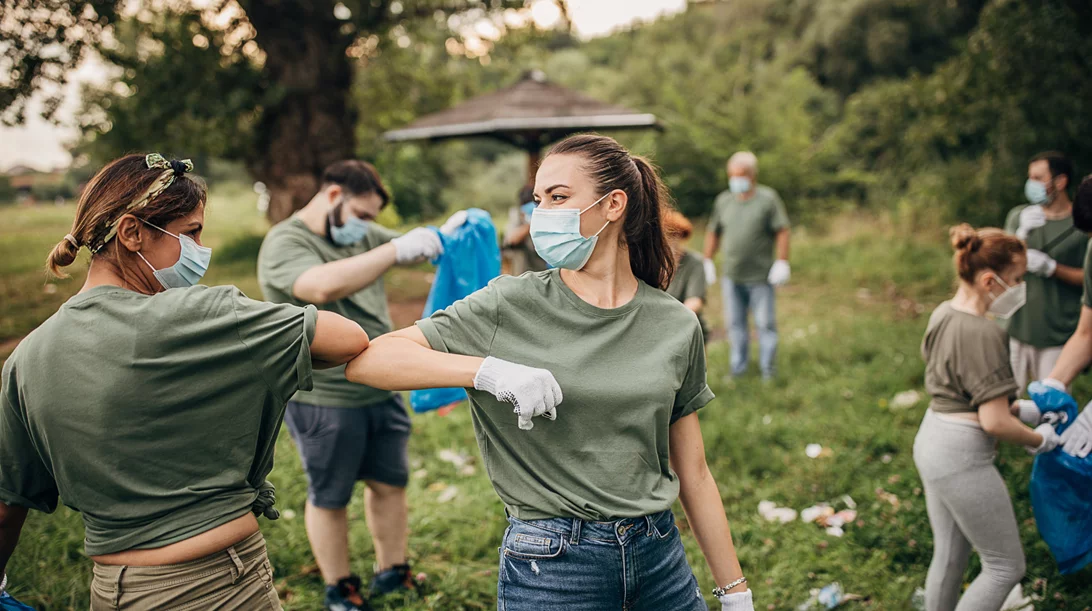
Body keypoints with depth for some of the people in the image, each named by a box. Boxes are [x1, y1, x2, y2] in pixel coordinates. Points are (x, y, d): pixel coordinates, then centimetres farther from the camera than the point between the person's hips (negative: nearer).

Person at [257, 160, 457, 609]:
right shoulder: (284, 244, -15)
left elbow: (414, 250, 11)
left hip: (382, 393, 7)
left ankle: (392, 573, 33)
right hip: (323, 402, -7)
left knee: (390, 485, 16)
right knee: (329, 499, 9)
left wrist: (444, 236, -12)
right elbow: (324, 286, -34)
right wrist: (396, 250, -34)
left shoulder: (363, 234, 10)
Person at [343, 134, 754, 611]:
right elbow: (365, 361, -15)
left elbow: (693, 473, 6)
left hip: (659, 554, 3)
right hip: (551, 564, -3)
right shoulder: (509, 308, -8)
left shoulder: (676, 326, 0)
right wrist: (491, 370, -27)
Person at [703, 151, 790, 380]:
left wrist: (782, 262, -14)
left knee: (765, 323, 1)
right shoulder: (723, 201, 11)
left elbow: (782, 232, -7)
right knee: (735, 323, 9)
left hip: (761, 277, -4)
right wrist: (707, 261, 13)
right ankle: (738, 366, 19)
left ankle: (768, 368, 12)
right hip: (731, 277, 4)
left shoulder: (768, 198, -2)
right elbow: (713, 233, 17)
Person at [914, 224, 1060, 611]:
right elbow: (995, 422, -22)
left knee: (949, 556, 20)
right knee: (1006, 567, 7)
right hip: (962, 458, -9)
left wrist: (1016, 405, 13)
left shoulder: (942, 314, 6)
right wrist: (1039, 440, -4)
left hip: (931, 439, 9)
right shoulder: (983, 334, -22)